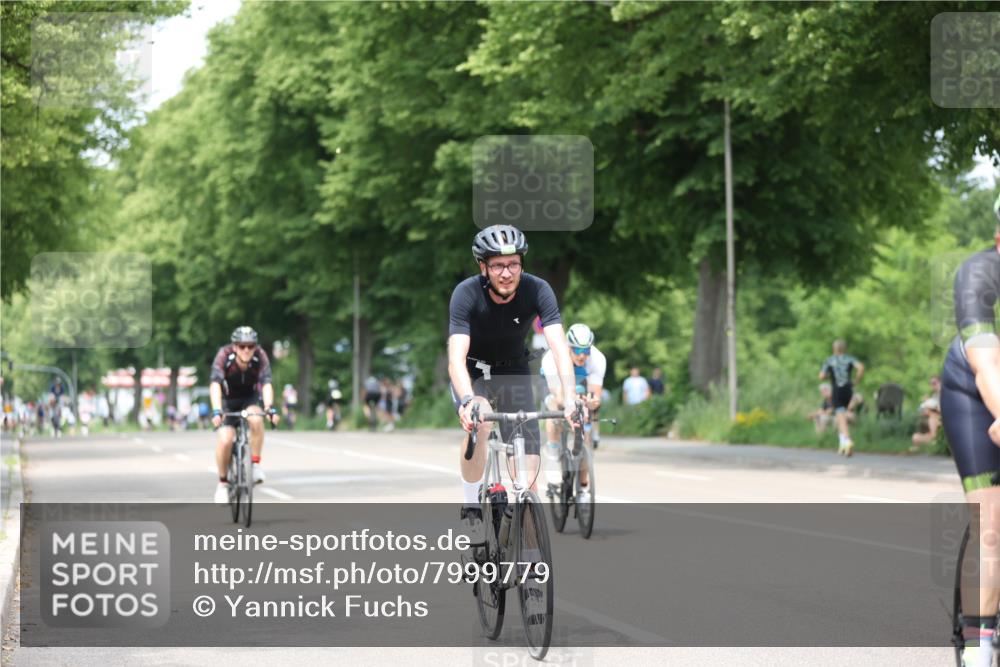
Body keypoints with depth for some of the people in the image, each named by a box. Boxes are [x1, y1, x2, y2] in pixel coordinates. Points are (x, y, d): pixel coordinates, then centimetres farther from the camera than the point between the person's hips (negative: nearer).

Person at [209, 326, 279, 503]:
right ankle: (222, 482, 2)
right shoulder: (224, 356, -28)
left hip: (250, 398, 1)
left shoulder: (260, 357, -25)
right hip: (228, 400, -1)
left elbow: (266, 384, -34)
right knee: (225, 440, -20)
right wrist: (216, 411, -52)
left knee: (256, 419, -33)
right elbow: (215, 384, -38)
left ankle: (255, 464, -17)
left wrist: (270, 408, -51)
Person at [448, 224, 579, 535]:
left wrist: (570, 399, -49)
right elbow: (456, 358, -39)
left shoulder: (537, 290, -25)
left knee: (529, 466, -10)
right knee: (479, 422, -34)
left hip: (513, 371, 2)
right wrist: (469, 400, -58)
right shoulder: (466, 294, -29)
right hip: (472, 372, -2)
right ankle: (471, 506, -15)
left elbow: (559, 348, -33)